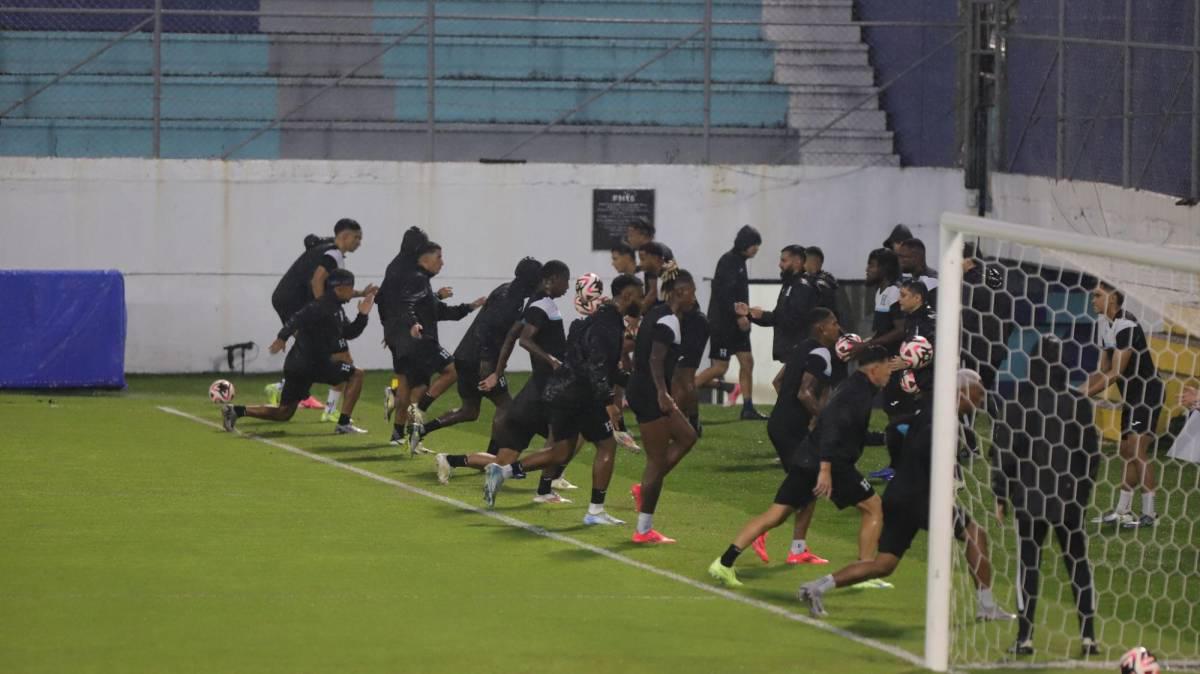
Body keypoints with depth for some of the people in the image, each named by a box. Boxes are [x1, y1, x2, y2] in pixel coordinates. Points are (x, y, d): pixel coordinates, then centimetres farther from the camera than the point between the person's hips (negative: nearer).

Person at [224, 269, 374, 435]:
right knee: (356, 374, -5)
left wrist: (362, 314, 8)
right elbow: (298, 318, -25)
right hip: (311, 364, -10)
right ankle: (343, 424, -8)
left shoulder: (336, 309, 17)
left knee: (283, 412, 14)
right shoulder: (323, 306, -14)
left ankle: (236, 411, 8)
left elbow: (349, 333, 21)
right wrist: (282, 337, -35)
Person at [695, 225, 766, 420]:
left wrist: (744, 314, 9)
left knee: (747, 362, 5)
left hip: (736, 323, 10)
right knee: (720, 368, -8)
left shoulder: (739, 261, 14)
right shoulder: (728, 261, -14)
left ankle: (748, 409, 8)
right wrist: (739, 315, -22)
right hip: (723, 322, -10)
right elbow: (724, 294, -22)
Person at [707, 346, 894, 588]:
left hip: (806, 459, 9)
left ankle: (724, 563, -2)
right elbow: (833, 423, -23)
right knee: (874, 507, 5)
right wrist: (826, 470, -29)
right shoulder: (860, 392, -10)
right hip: (830, 462, -9)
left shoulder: (852, 385, 20)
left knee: (775, 515, 6)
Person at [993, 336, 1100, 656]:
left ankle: (1025, 638, 3)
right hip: (1069, 498, 1)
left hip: (1028, 496, -1)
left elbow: (1003, 449, -5)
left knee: (1028, 564, 6)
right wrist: (1083, 491, 15)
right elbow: (1091, 454, 2)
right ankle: (1088, 637, 7)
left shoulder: (1018, 399, -7)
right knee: (1078, 565, 10)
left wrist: (1001, 495, 3)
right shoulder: (1079, 403, -4)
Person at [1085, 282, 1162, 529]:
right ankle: (1122, 510, 17)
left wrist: (1085, 394, -24)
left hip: (1148, 393, -9)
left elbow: (1116, 373, -25)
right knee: (1127, 452, 11)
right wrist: (1079, 389, -2)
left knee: (1137, 450, -13)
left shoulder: (1126, 325, -24)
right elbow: (1105, 369, 9)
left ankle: (1149, 513, -9)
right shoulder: (1103, 322, 4)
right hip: (1131, 397, 9)